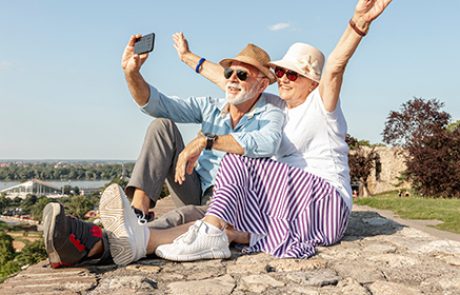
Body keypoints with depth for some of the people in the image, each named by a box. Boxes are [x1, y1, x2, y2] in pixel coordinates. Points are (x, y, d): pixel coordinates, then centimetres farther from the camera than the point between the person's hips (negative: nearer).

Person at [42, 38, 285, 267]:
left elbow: (267, 143, -33)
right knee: (163, 126, -13)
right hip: (196, 195, 5)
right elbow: (155, 104, -1)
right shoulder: (211, 107, 10)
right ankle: (137, 215, -30)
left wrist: (206, 140, -36)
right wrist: (132, 72, -18)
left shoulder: (270, 114, -6)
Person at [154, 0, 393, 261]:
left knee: (238, 162, -20)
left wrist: (358, 23, -42)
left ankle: (212, 232, -38)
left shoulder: (320, 104, -3)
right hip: (289, 200, 8)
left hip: (326, 203, -8)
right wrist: (188, 56, 27)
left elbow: (335, 66, -24)